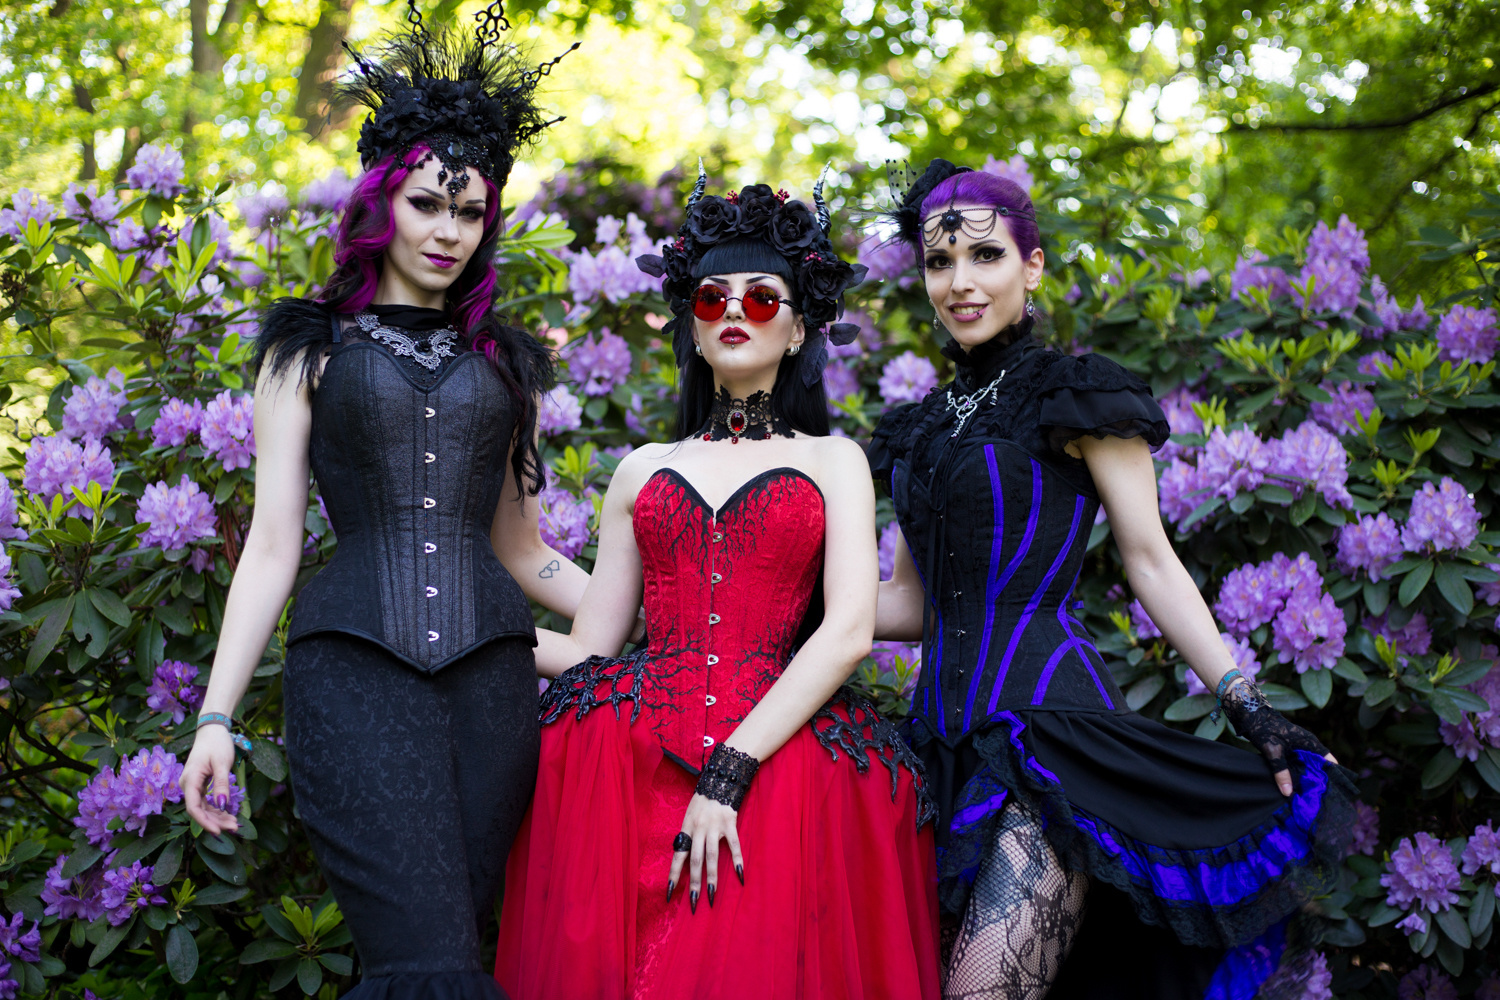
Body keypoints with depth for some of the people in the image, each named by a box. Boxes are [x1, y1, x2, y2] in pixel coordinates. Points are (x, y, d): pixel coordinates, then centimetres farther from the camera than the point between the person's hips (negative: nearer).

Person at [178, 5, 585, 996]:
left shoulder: (505, 363, 20)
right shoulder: (310, 351, 12)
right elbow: (273, 544, 7)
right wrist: (217, 717, 0)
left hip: (491, 671, 3)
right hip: (355, 663, -3)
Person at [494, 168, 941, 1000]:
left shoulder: (832, 461, 12)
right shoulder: (644, 470, 20)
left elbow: (848, 632, -4)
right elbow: (588, 647, 15)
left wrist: (729, 773, -16)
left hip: (777, 747, -2)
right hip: (630, 757, 2)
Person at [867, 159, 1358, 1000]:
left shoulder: (1077, 401, 2)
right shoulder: (922, 429, 19)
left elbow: (1153, 563, -1)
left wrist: (1250, 708, -9)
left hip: (1048, 724, -6)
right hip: (951, 733, 6)